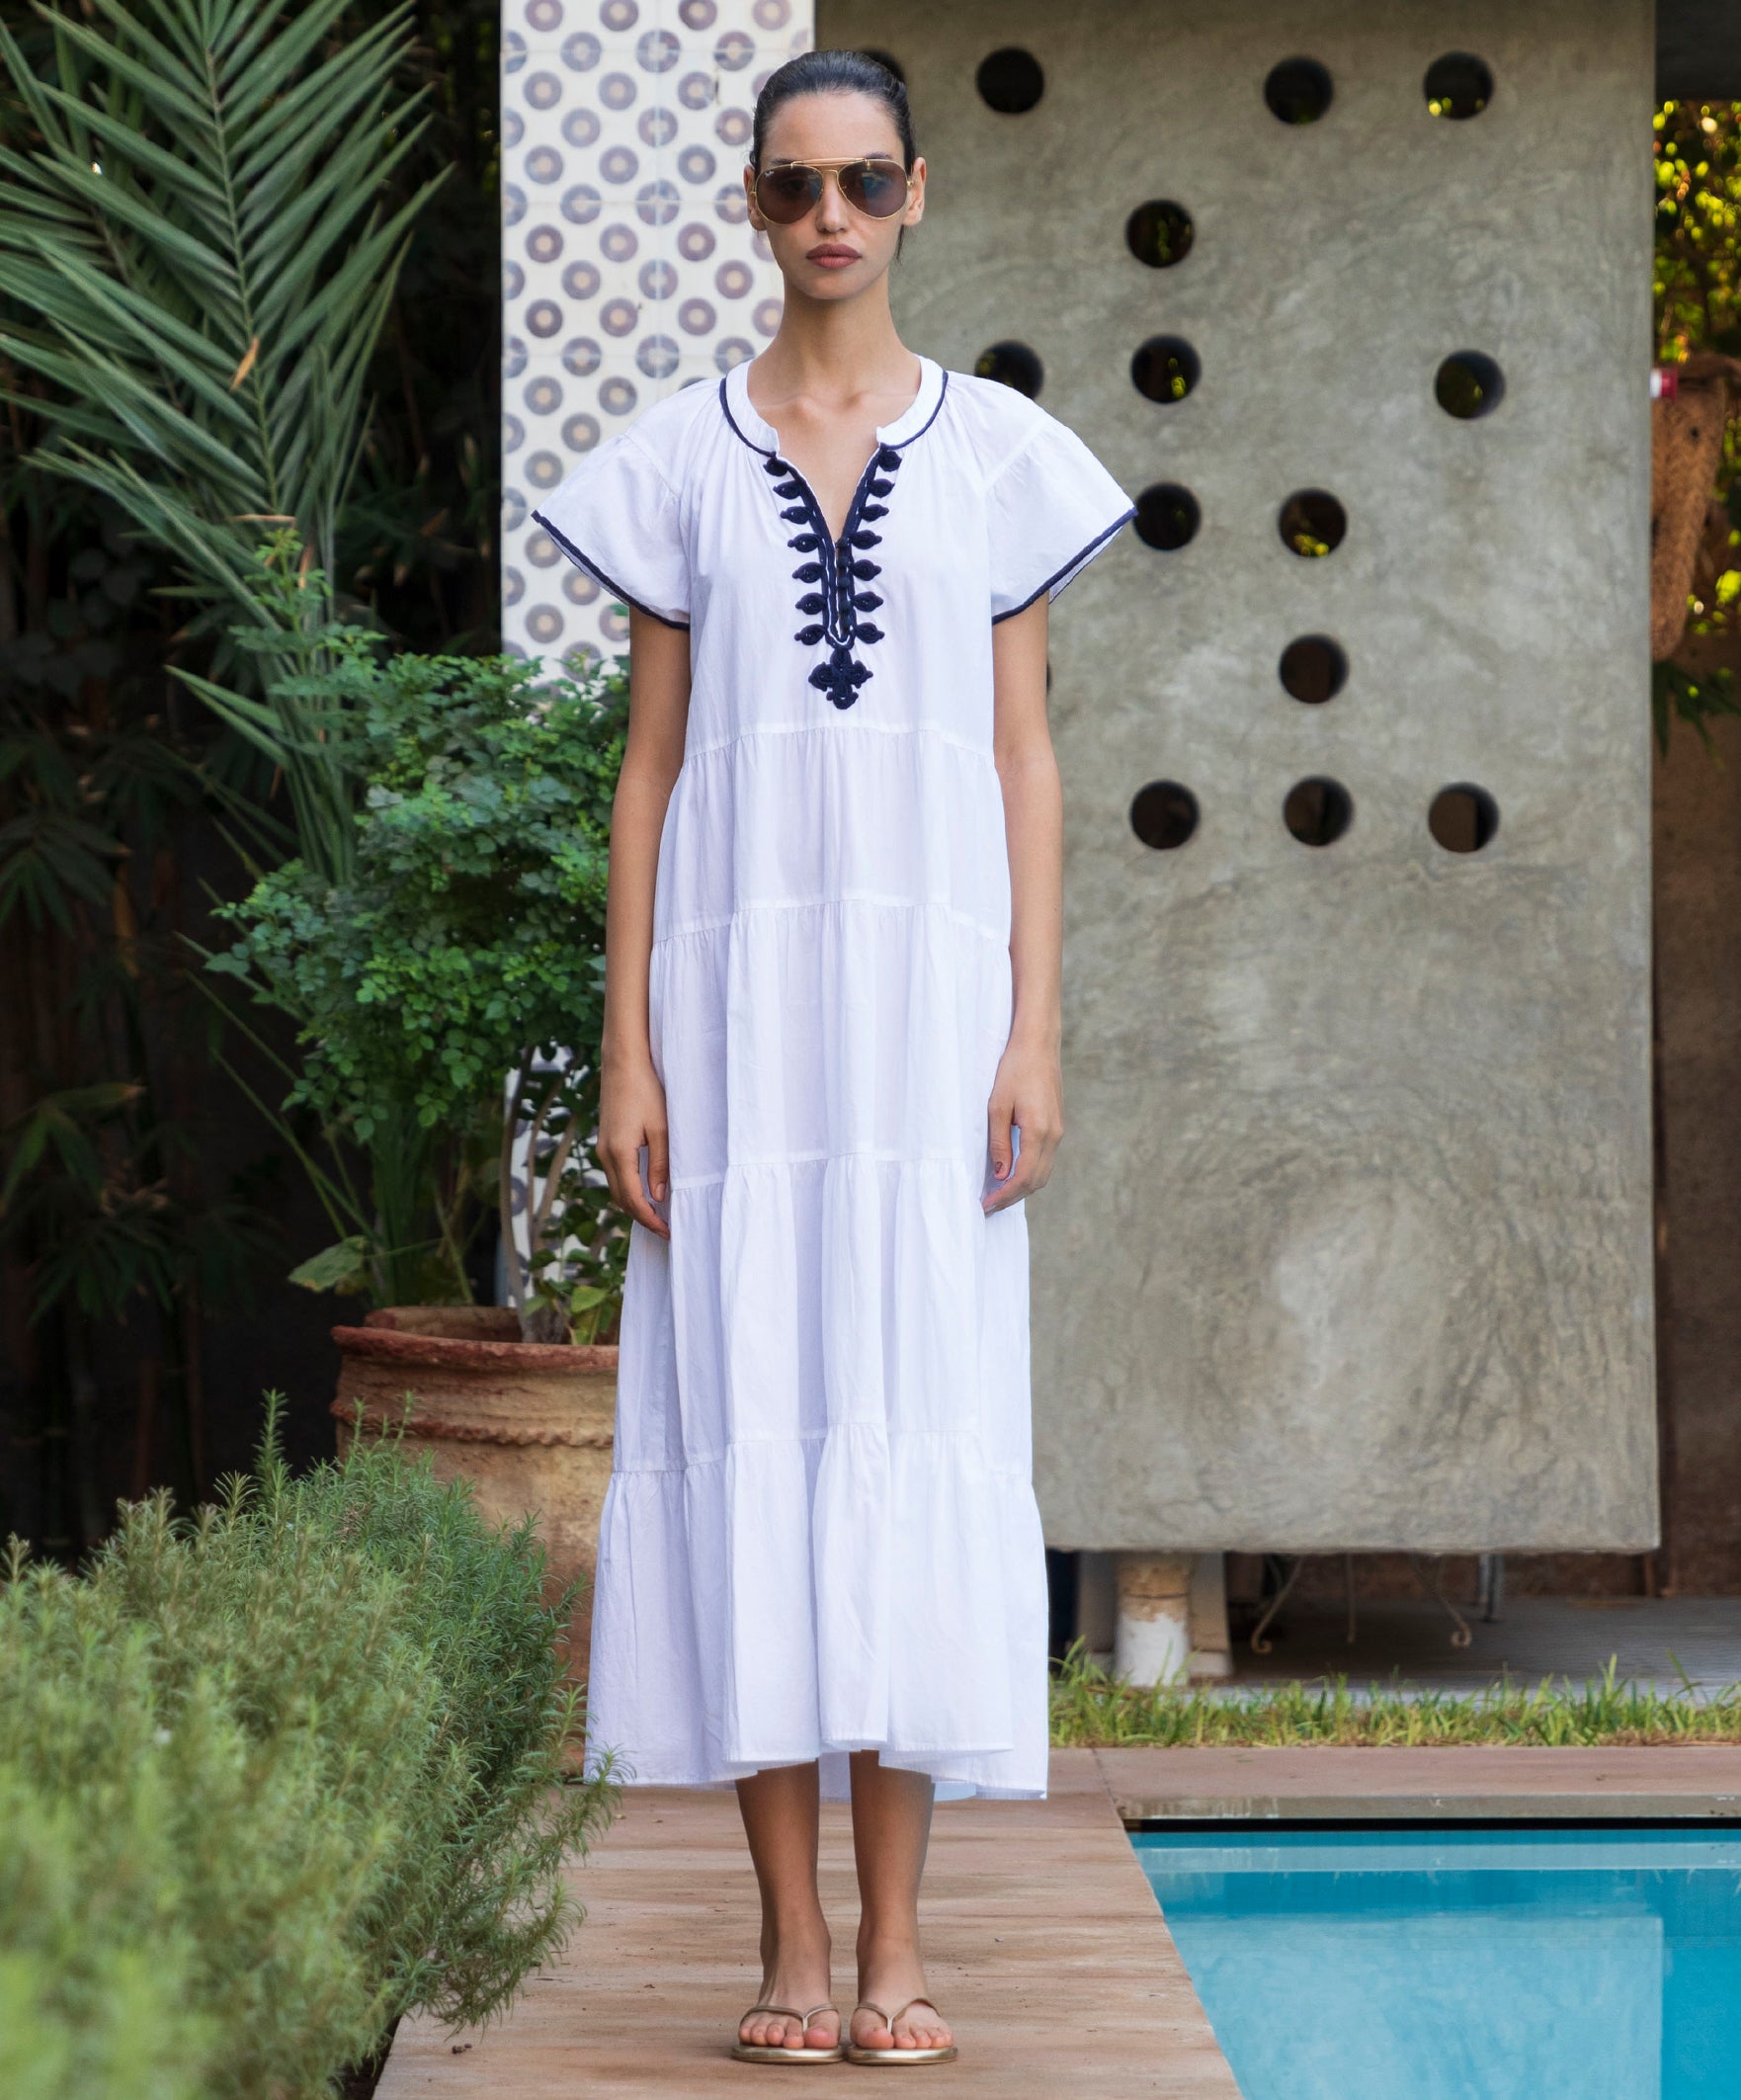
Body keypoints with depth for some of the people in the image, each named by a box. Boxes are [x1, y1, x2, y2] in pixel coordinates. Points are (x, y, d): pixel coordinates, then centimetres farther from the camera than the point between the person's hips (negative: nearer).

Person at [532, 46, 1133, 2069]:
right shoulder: (677, 462, 7)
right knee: (749, 1417, -3)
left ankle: (897, 1945, 3)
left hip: (929, 999, 0)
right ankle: (790, 1943, 5)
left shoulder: (998, 453, 7)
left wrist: (1035, 1032, -3)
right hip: (741, 997, 0)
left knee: (916, 1428, -3)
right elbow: (649, 767, 6)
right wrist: (626, 1053, -2)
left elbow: (1025, 764, 6)